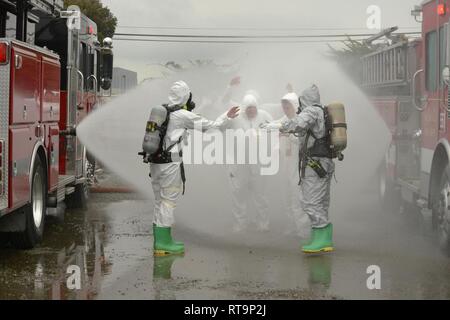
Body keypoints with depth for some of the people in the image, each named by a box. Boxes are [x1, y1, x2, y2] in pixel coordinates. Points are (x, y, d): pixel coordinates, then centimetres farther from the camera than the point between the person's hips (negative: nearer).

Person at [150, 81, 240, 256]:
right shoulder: (183, 115, -10)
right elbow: (210, 126, -3)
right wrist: (227, 117, 11)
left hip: (155, 163, 8)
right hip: (171, 164, -8)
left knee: (160, 202, 14)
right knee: (168, 202, -1)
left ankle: (160, 241, 20)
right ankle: (163, 244, 1)